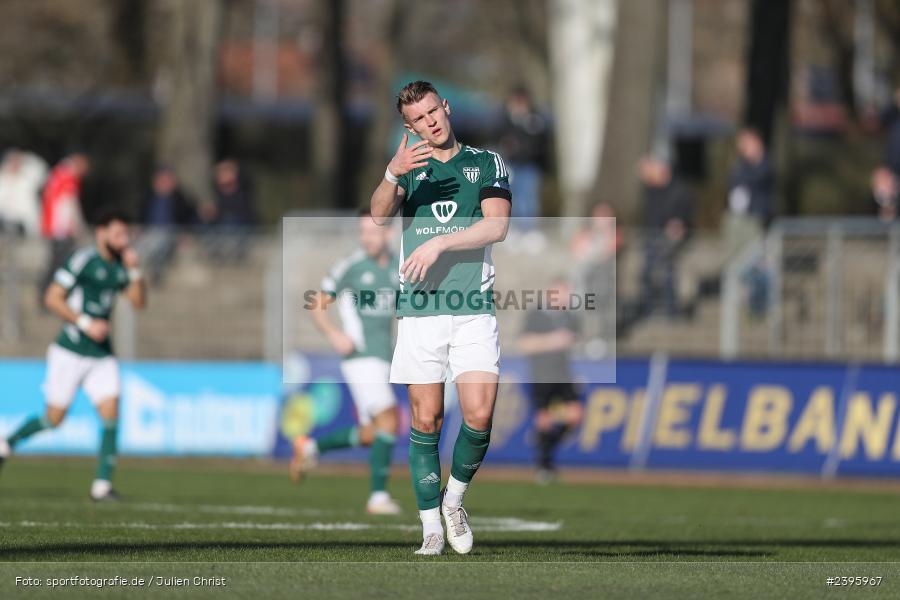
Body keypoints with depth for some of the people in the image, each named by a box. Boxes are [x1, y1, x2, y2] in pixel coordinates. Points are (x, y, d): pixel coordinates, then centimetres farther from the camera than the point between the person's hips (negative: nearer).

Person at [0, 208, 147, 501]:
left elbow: (139, 301, 4)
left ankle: (102, 485, -8)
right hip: (71, 351, -6)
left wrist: (134, 270, -10)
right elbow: (52, 298, -16)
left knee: (110, 413, -10)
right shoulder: (83, 260, -14)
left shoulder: (120, 265, 7)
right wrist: (86, 323, -21)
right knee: (54, 418, 1)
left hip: (102, 354, 6)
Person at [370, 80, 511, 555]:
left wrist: (440, 243, -15)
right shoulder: (409, 169, 15)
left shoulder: (486, 163, 11)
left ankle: (455, 499, 12)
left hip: (474, 308, -1)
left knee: (479, 416, -13)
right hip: (419, 309, 1)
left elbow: (497, 226, -4)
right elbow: (379, 215, -5)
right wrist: (393, 174, -25)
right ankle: (432, 530, 4)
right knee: (425, 421, -1)